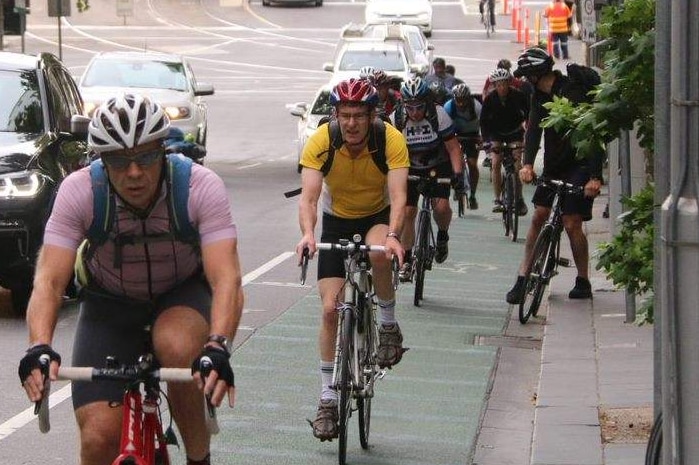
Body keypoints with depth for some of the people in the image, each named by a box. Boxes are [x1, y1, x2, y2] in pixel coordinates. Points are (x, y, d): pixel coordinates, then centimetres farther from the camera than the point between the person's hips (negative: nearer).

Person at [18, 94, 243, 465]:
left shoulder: (201, 187, -26)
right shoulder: (79, 191, -24)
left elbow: (226, 278, -35)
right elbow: (49, 281, -30)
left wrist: (218, 347, -53)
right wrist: (39, 348, -48)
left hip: (182, 295, -1)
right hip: (109, 305, 1)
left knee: (177, 347, -37)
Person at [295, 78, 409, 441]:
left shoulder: (391, 140, -25)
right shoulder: (321, 142, -23)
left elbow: (398, 195, -32)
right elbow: (309, 196, -29)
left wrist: (392, 235, -50)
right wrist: (308, 234, -49)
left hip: (378, 217, -1)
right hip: (337, 221, 1)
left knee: (378, 254, -38)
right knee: (330, 309, -8)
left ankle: (388, 322, -11)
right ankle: (328, 399, 2)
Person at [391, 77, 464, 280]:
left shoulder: (438, 116, -21)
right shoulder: (396, 119, -17)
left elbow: (453, 148, -18)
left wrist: (458, 174, -30)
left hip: (438, 166, -1)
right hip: (410, 169, 1)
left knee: (441, 206, -22)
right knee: (407, 211, -8)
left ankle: (443, 235, 10)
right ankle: (406, 260, 5)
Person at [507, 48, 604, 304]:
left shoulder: (573, 94, -20)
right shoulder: (541, 96, 3)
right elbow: (534, 129, -6)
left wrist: (595, 177, -32)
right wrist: (527, 163, -23)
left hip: (580, 165, -7)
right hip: (554, 164, 7)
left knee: (572, 223, -10)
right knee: (538, 217, 3)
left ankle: (583, 282, 5)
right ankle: (523, 278, 6)